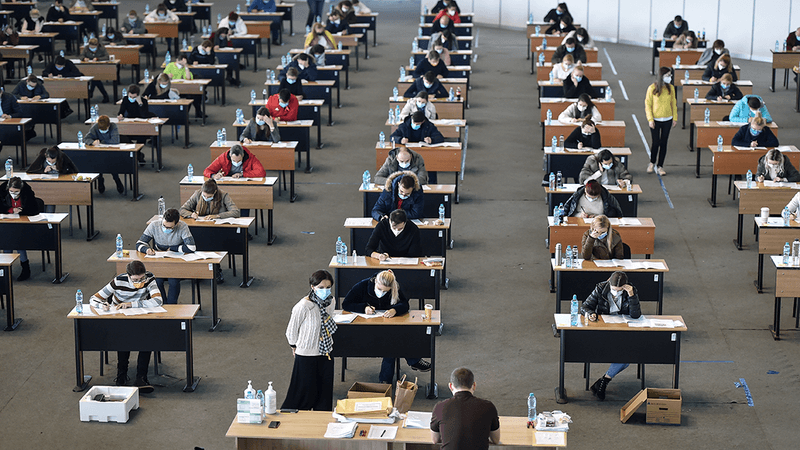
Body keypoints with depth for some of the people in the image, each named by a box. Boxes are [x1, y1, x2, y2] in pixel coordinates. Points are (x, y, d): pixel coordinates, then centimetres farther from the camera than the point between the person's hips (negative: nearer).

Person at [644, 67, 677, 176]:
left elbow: (673, 103, 8)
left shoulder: (671, 88, 0)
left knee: (663, 143, 6)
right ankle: (652, 163, 26)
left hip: (667, 120, 3)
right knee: (656, 142, 1)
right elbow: (648, 104, -6)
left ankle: (660, 166, 16)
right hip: (655, 120, -3)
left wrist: (675, 118, 6)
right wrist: (650, 119, -11)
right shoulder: (652, 88, -10)